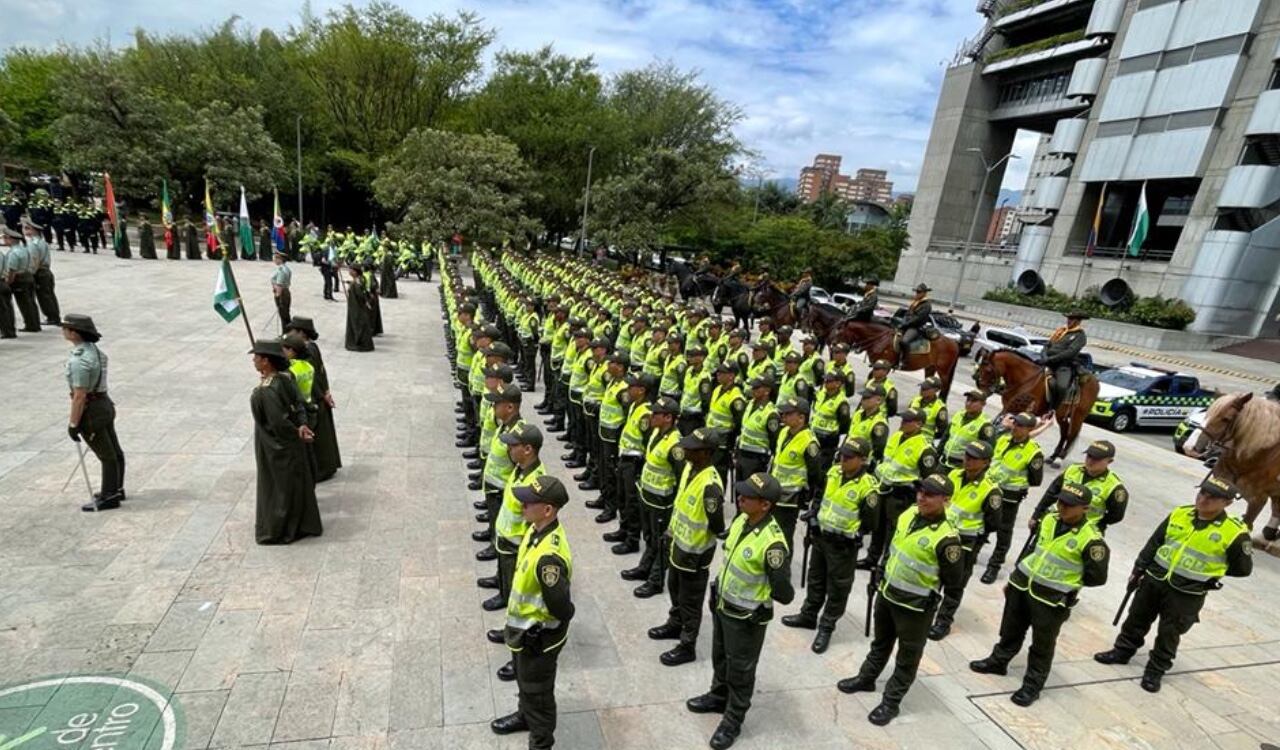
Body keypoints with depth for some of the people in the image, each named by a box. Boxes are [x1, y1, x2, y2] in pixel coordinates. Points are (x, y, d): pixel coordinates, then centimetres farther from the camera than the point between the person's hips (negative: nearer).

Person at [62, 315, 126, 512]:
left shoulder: (79, 360, -24)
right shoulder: (95, 349, 4)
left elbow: (79, 396, -23)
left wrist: (73, 423, -16)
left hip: (91, 409, -9)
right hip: (105, 403, 9)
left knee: (107, 455, 2)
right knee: (115, 451, 16)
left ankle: (108, 497, 13)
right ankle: (115, 489, 30)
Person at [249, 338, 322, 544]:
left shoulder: (266, 390, -28)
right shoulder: (284, 378, -4)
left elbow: (279, 422, -28)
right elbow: (299, 405, -2)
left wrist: (297, 433, -13)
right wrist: (302, 425, -15)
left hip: (275, 447, -8)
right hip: (289, 444, 8)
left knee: (278, 486, 8)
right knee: (294, 483, 18)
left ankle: (276, 530, 25)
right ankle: (302, 524, 31)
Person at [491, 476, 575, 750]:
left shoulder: (549, 556, -40)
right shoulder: (536, 528, -10)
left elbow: (562, 609, -32)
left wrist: (537, 626, -10)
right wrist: (516, 622, 13)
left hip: (537, 635, -9)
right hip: (523, 626, 9)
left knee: (537, 689, 17)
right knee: (524, 680, 32)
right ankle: (525, 716, 58)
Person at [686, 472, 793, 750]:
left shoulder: (772, 543, -33)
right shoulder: (741, 519, -9)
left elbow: (785, 595, -24)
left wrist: (759, 587, -6)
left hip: (746, 617, -7)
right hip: (721, 605, 7)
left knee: (740, 670, 15)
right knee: (720, 657, 28)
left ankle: (733, 721, 37)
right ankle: (718, 696, 52)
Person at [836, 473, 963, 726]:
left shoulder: (946, 537, -28)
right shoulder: (909, 514, -6)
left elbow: (953, 578, -16)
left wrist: (926, 583, -4)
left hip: (915, 605, -7)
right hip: (886, 592, 7)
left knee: (908, 657, 15)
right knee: (880, 641, 27)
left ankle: (891, 702, 30)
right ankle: (866, 678, 46)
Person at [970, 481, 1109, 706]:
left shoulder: (1091, 538, -18)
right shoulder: (1048, 521, 1)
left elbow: (1097, 577, -11)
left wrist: (1068, 579, -1)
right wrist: (1015, 578, 16)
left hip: (1051, 599, -6)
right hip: (1021, 585, 6)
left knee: (1042, 645, 9)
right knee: (1011, 629, 22)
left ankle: (1032, 685, 24)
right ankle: (998, 661, 41)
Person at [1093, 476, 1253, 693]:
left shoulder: (1234, 533, -14)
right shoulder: (1179, 514, -3)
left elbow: (1243, 568, 0)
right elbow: (1153, 544, 6)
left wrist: (1212, 569, -4)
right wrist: (1138, 570, 8)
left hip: (1187, 594, -4)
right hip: (1154, 579, 4)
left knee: (1169, 634, 8)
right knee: (1137, 618, 17)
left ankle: (1156, 670, 26)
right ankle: (1123, 651, 34)